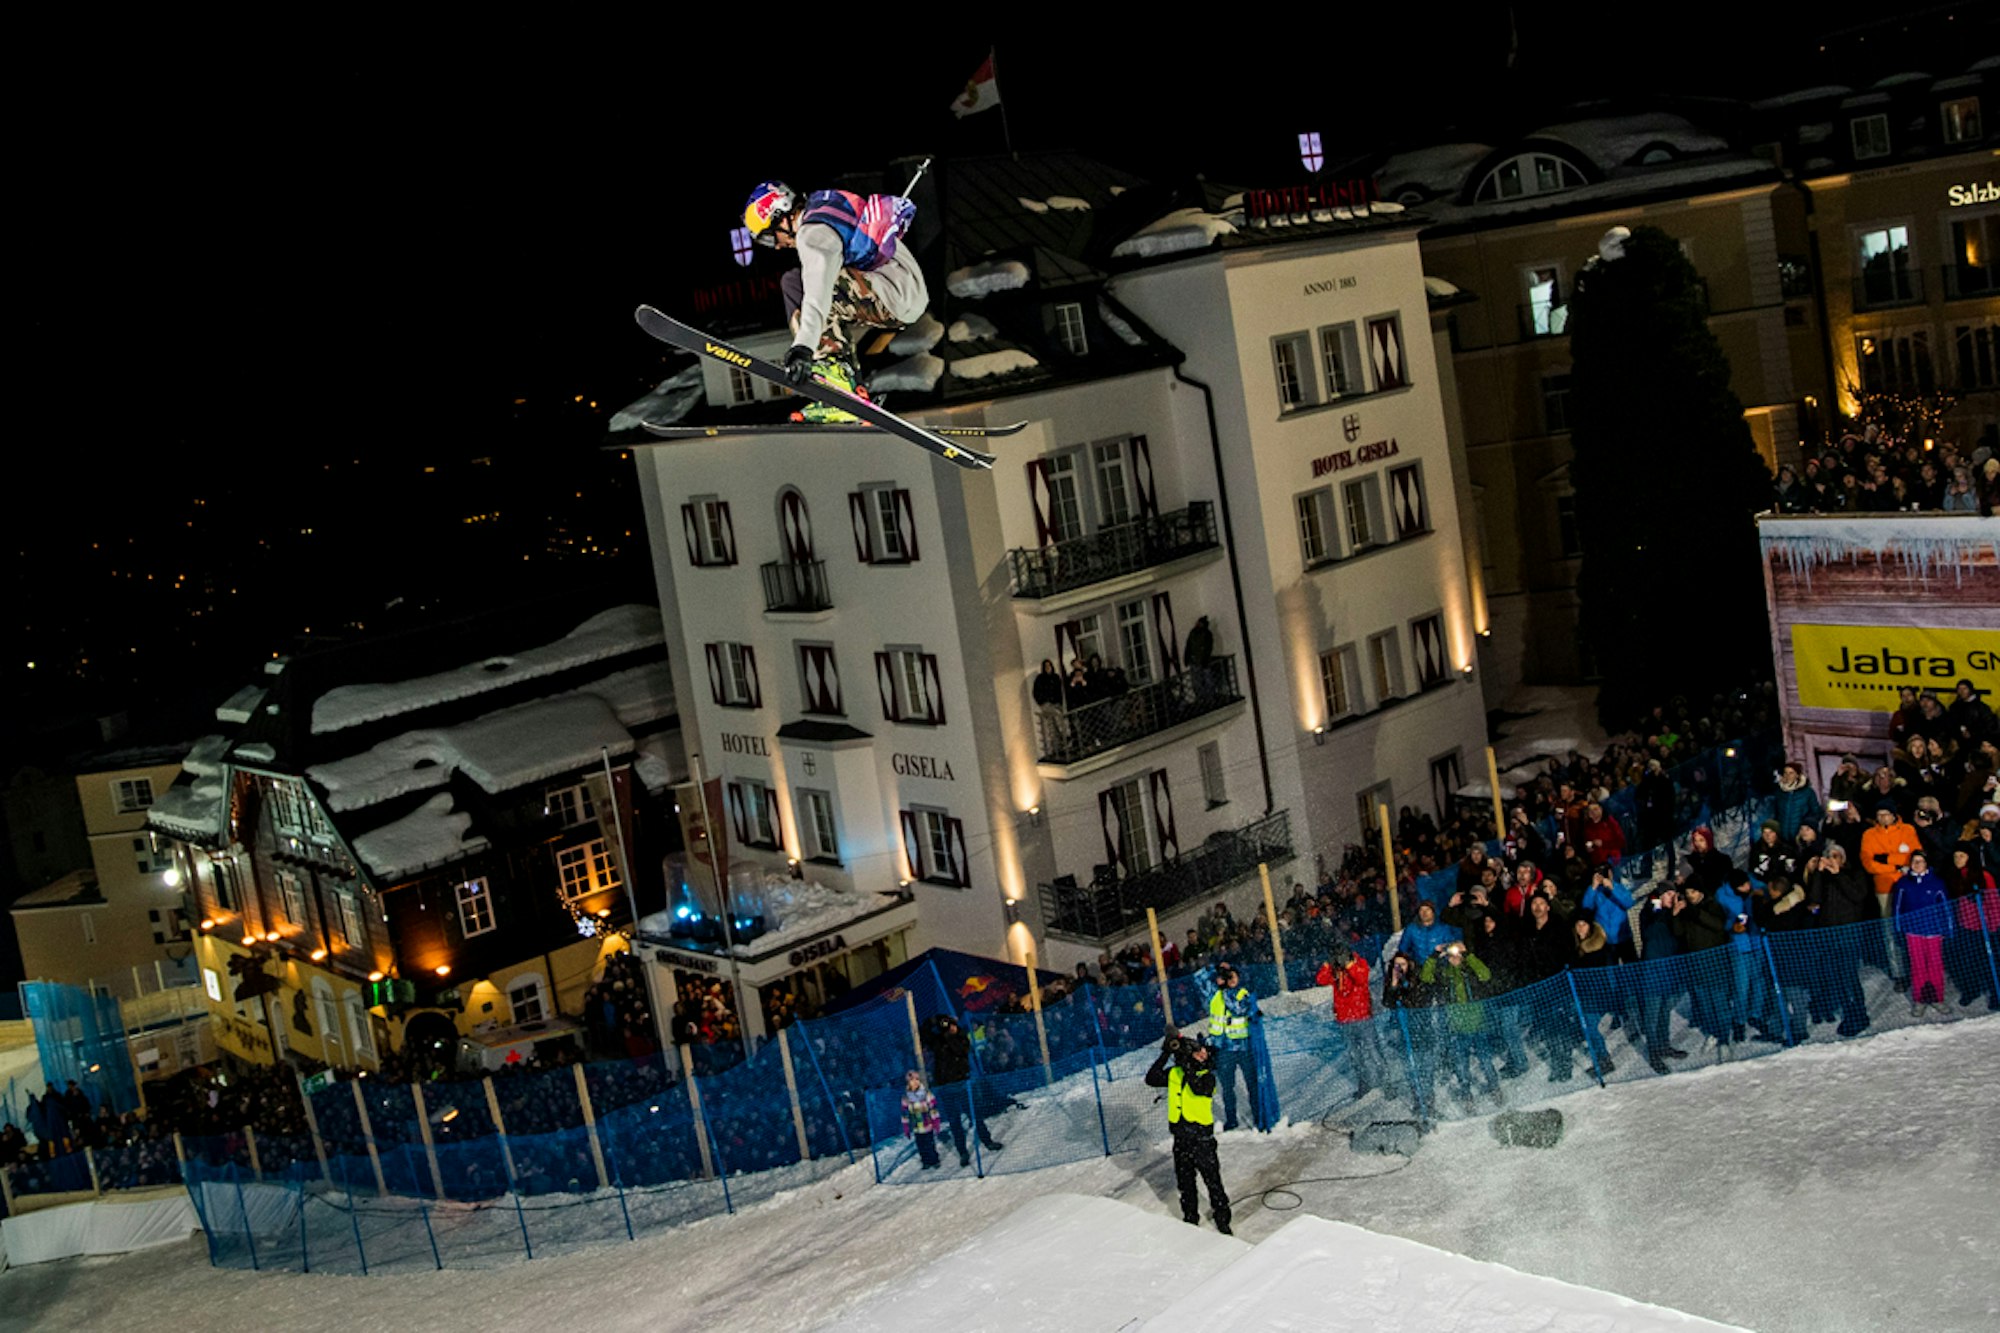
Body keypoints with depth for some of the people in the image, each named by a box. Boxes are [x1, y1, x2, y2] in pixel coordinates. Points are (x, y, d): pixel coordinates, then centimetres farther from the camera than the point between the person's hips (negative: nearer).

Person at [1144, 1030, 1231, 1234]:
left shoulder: (1208, 1076, -8)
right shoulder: (1174, 1073, 3)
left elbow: (1199, 1087, -28)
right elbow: (1151, 1079, -2)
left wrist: (1186, 1065, -31)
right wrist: (1165, 1055, -6)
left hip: (1202, 1137, -4)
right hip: (1180, 1137, 4)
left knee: (1212, 1179, -1)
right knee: (1185, 1182, 16)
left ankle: (1222, 1218, 12)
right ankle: (1190, 1218, 31)